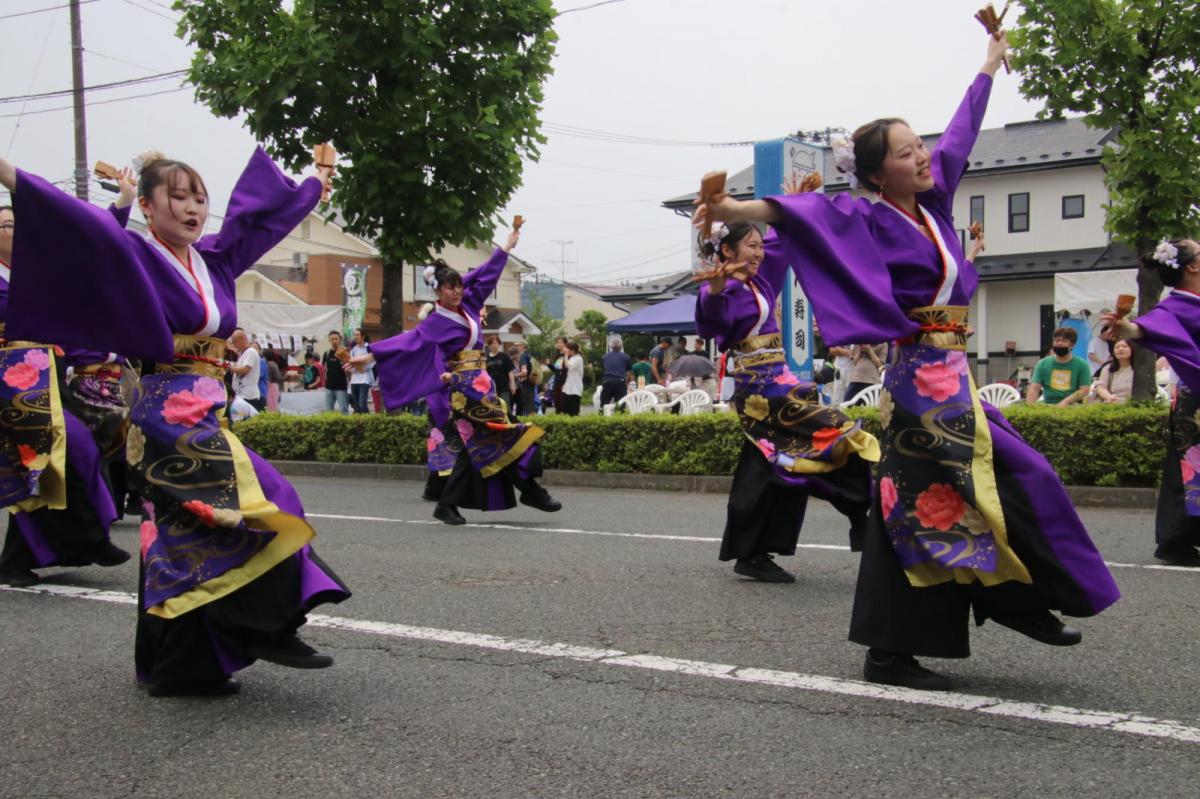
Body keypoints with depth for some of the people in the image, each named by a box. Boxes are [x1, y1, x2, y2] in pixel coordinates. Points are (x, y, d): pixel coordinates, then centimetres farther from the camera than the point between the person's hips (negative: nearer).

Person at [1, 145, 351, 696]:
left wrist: (314, 186, 38)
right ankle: (270, 628, -10)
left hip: (203, 416, 7)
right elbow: (81, 221, -21)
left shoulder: (214, 258, 12)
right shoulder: (134, 256, -7)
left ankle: (174, 666, 15)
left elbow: (259, 211, 24)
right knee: (253, 504, -16)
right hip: (168, 416, -7)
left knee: (184, 539, 9)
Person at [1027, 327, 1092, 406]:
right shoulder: (1043, 364, 11)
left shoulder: (1082, 365, 5)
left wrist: (1065, 402, -18)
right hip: (1048, 407, 1)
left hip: (1072, 407, -1)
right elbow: (1034, 389, 3)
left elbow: (1084, 390, -2)